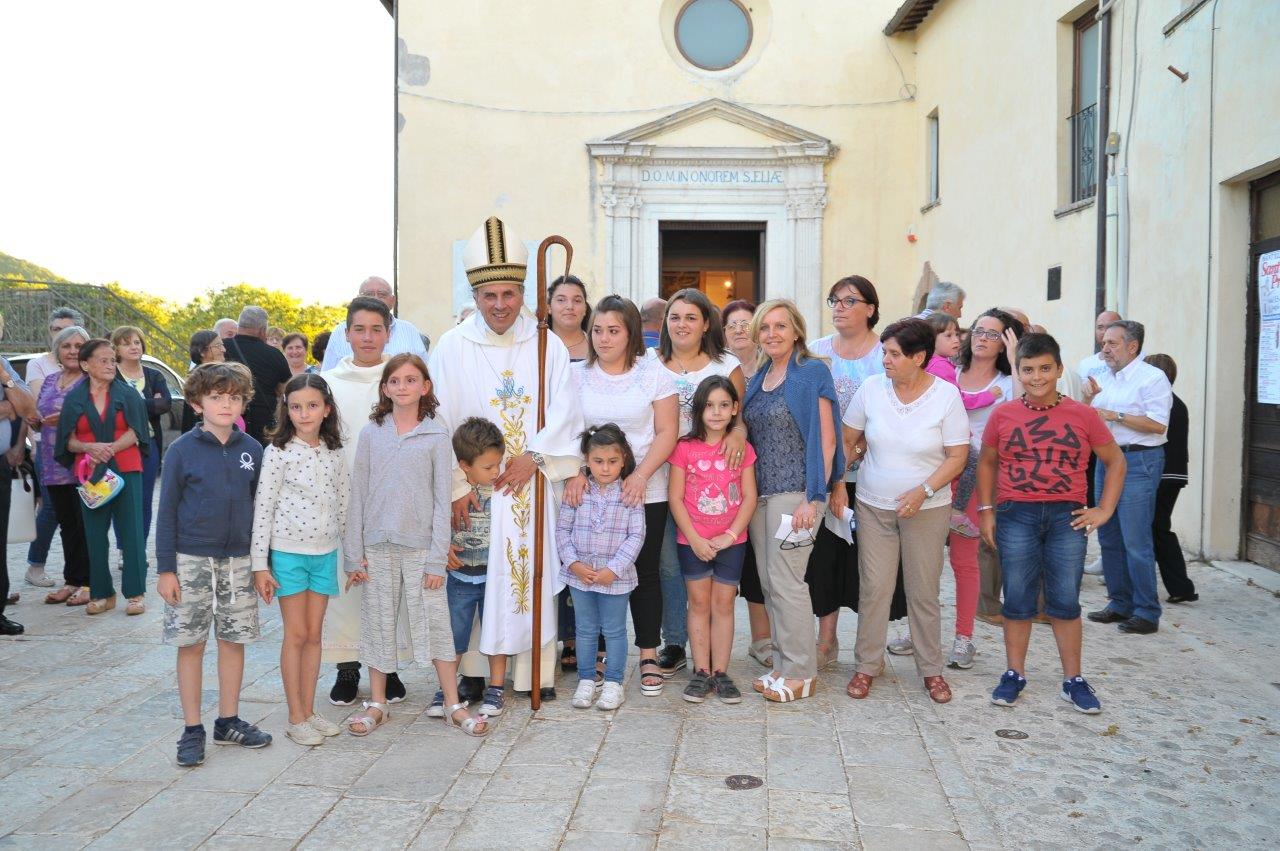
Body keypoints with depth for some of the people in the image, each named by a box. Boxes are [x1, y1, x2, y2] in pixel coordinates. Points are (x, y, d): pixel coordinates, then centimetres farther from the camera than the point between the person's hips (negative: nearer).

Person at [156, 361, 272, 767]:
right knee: (191, 643, 4)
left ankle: (229, 722, 23)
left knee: (234, 639, 9)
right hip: (191, 560, -3)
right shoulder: (183, 450, -5)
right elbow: (167, 512, -3)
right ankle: (192, 730, 15)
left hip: (238, 560, 3)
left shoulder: (251, 450, 3)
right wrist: (165, 569, -6)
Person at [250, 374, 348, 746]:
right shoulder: (277, 452, -8)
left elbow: (344, 504, 10)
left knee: (314, 634, 11)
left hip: (325, 552, 4)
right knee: (296, 634, 3)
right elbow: (262, 508, -9)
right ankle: (296, 719, 13)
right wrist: (259, 564, -11)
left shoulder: (335, 454, 5)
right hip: (288, 552, -4)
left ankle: (309, 711, 21)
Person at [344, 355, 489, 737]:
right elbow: (358, 495, 4)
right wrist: (354, 554, 0)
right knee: (378, 623, 10)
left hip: (421, 546, -2)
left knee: (435, 623, 2)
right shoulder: (371, 433, 4)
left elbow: (442, 500, -3)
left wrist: (437, 558, -8)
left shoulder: (437, 436, -1)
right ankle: (377, 704, 24)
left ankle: (454, 705, 13)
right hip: (378, 546, 2)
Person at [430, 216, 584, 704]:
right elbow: (440, 422, -5)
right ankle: (473, 670, 12)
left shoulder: (547, 345, 6)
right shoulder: (452, 347, 0)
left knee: (534, 571, 5)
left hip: (531, 482, 2)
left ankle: (535, 670, 16)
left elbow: (565, 410, 0)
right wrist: (456, 485, -13)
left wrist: (533, 455, -14)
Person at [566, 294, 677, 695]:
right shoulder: (576, 374, 6)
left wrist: (641, 475, -15)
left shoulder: (653, 372, 0)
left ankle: (649, 656, 15)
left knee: (645, 572, 5)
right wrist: (573, 473, -12)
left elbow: (667, 432, -4)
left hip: (645, 492, -1)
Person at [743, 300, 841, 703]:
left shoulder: (812, 372, -6)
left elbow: (826, 440, -11)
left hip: (794, 491, -7)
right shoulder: (758, 378, 15)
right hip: (760, 492, 7)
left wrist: (814, 498, -16)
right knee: (769, 583, 10)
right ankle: (783, 665, 21)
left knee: (786, 581, -6)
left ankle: (801, 673, 6)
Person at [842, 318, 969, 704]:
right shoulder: (871, 388, -4)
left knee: (923, 592, 7)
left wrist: (922, 491, -18)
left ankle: (931, 669, 23)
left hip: (927, 508, -1)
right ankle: (868, 664, 18)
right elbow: (847, 440, 7)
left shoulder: (946, 395, -9)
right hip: (873, 505, 2)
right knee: (873, 588, 3)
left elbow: (957, 456, -7)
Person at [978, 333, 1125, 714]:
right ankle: (1014, 674, 19)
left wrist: (1104, 510, 3)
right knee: (1017, 600, 6)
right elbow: (987, 463, 13)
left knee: (1065, 601, 4)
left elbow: (1116, 461, 10)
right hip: (1015, 515, 0)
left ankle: (1073, 680, 17)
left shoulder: (1082, 415, 1)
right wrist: (986, 510, 6)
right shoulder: (1002, 415, 2)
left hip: (1067, 516, 0)